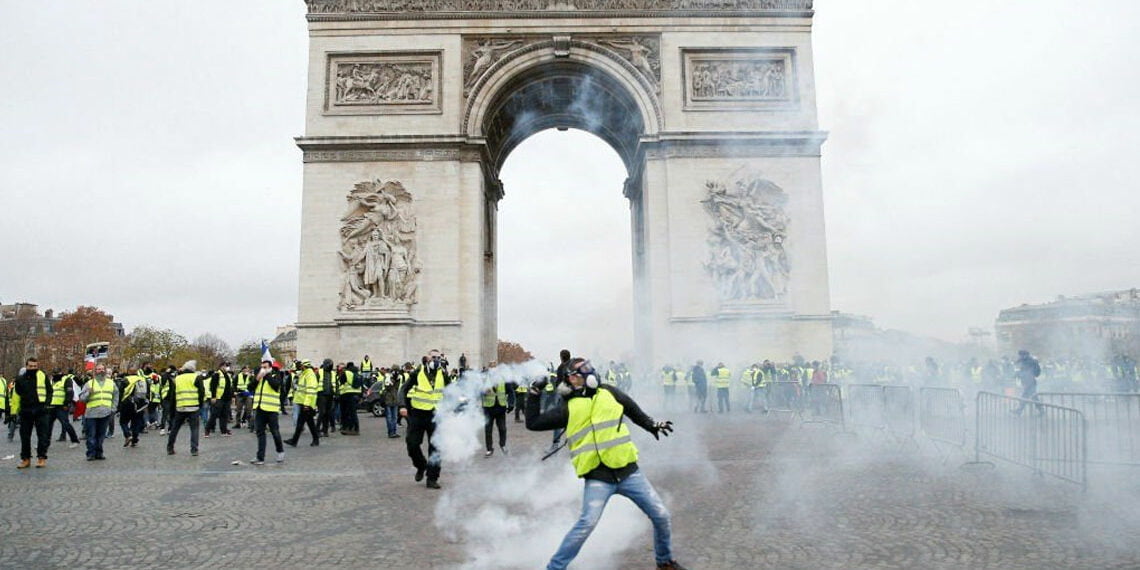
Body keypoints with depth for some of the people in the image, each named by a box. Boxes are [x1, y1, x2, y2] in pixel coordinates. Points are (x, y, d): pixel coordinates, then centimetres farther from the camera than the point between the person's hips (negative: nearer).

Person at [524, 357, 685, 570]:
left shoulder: (609, 393, 8)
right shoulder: (568, 407, 1)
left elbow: (633, 410, 26)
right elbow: (533, 423, 2)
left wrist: (652, 425, 30)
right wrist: (534, 394, -2)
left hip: (628, 471, 4)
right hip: (597, 477, -3)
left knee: (661, 515, 5)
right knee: (587, 523, -22)